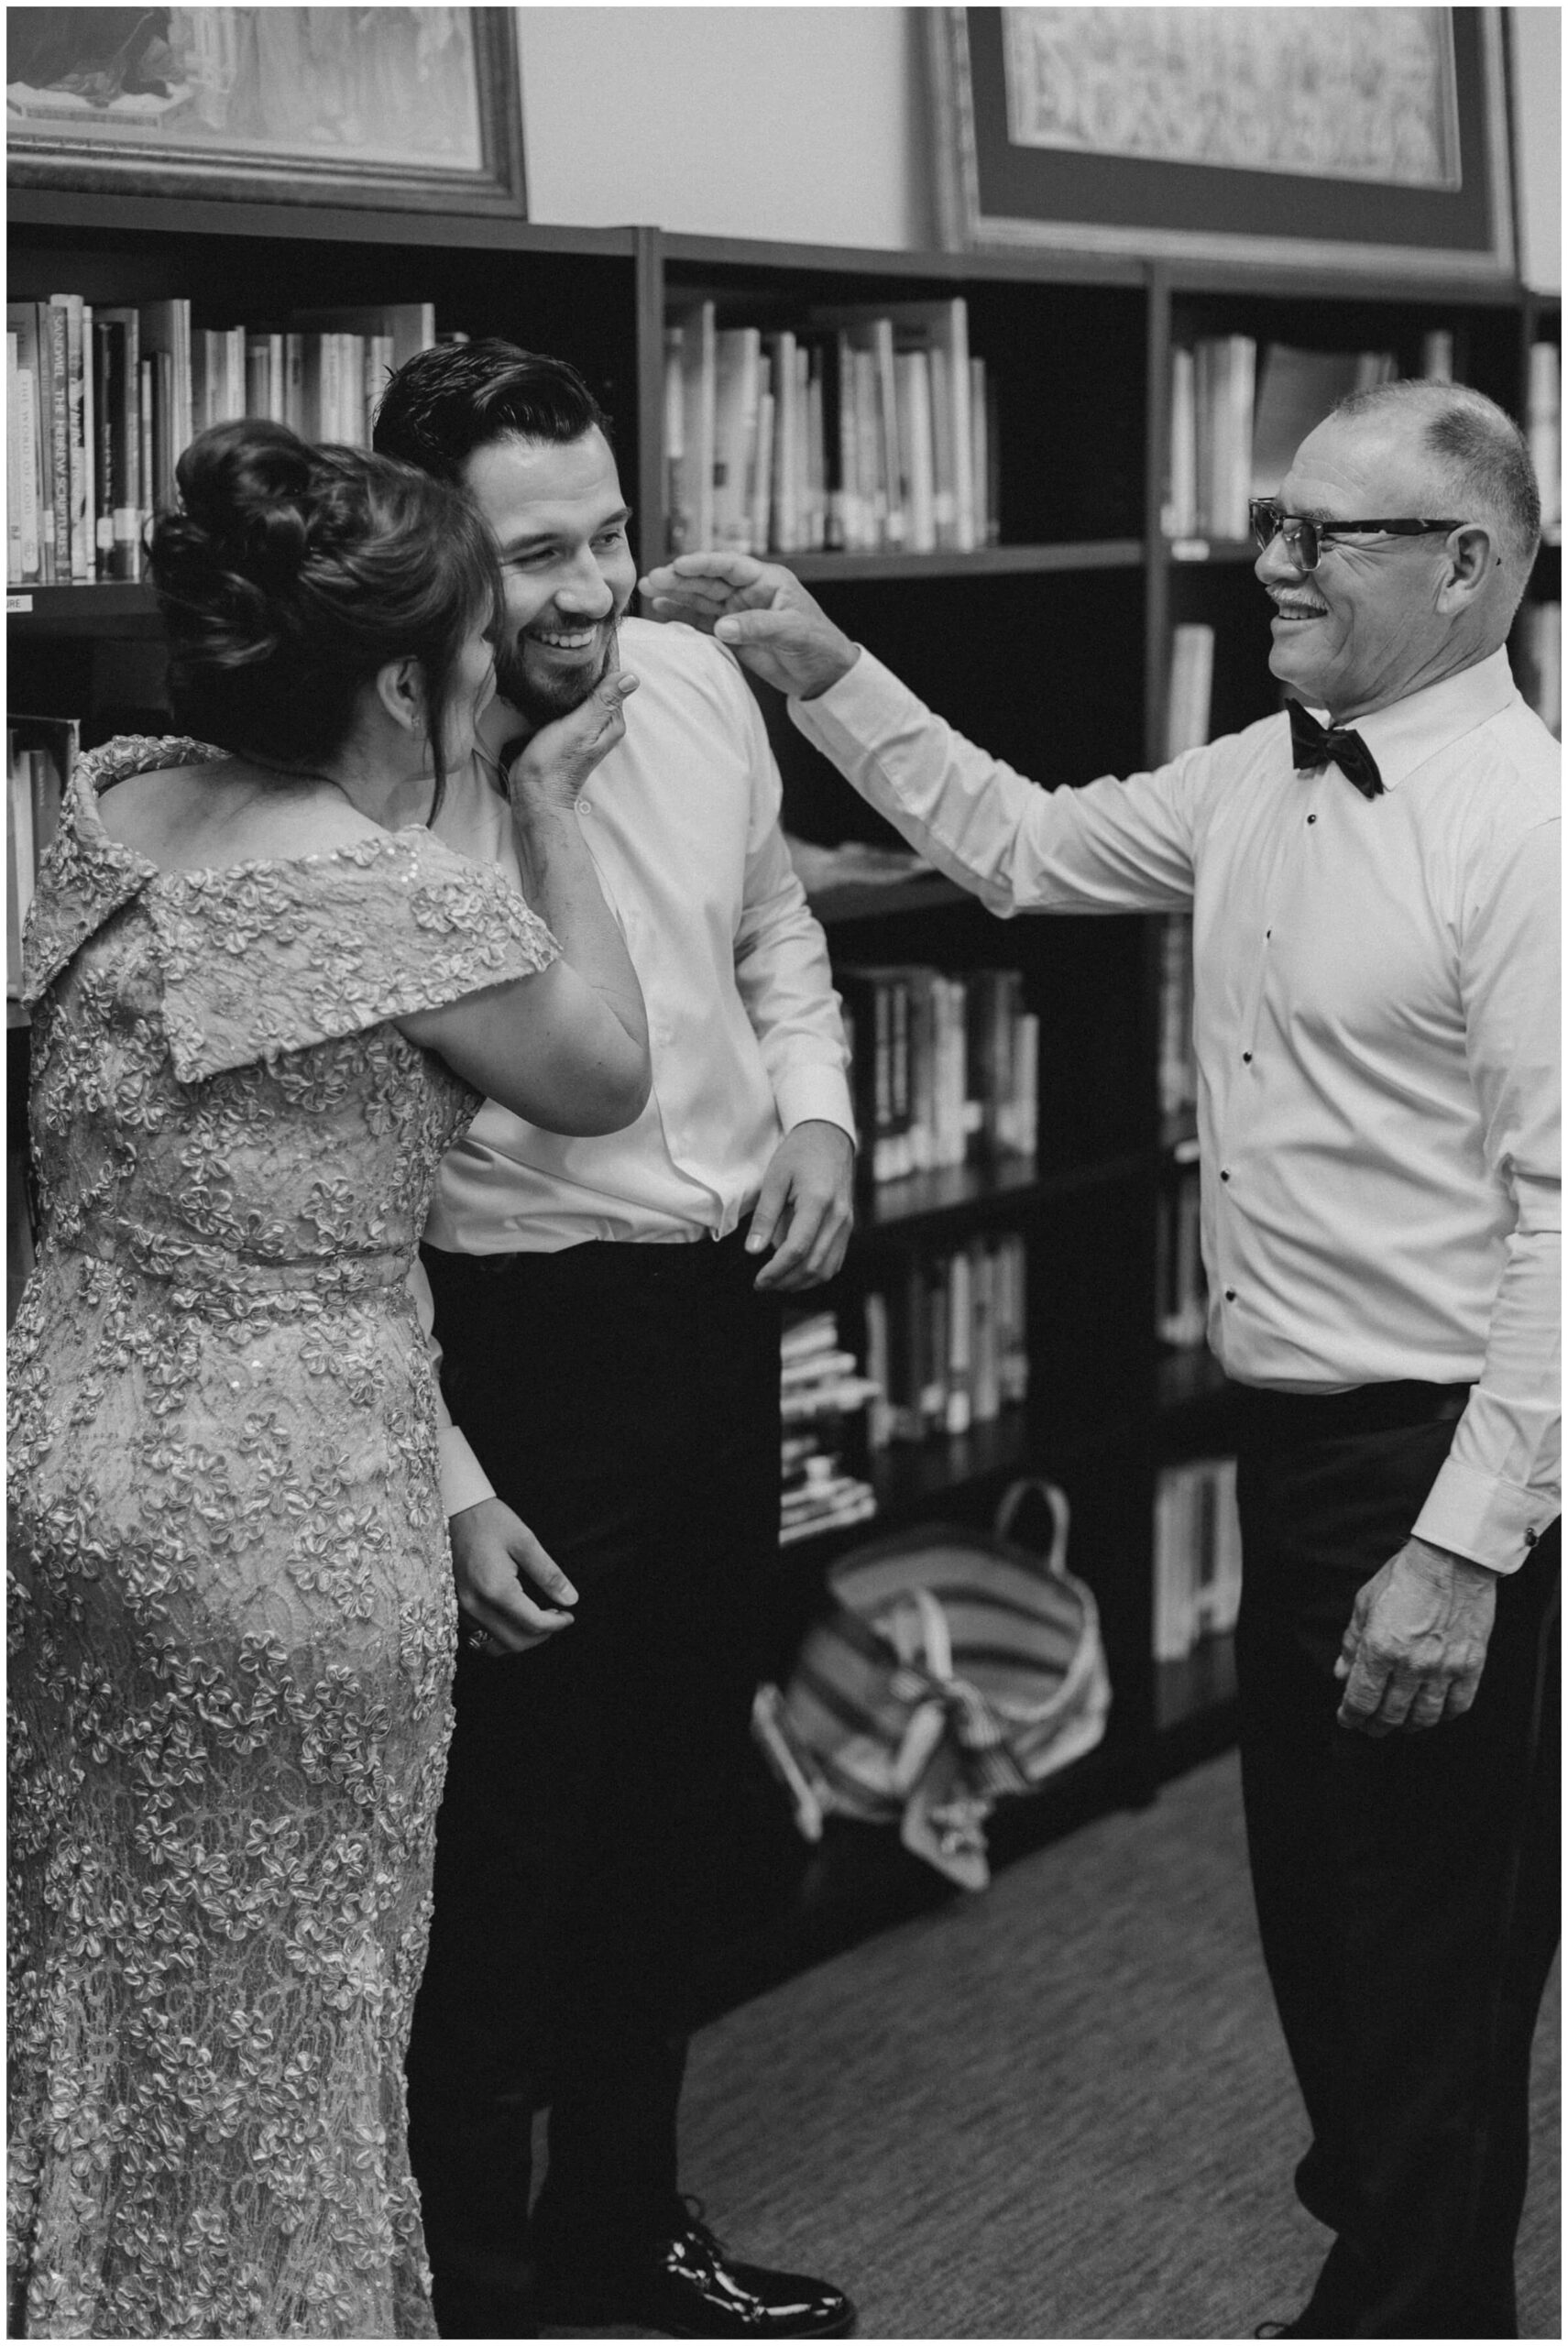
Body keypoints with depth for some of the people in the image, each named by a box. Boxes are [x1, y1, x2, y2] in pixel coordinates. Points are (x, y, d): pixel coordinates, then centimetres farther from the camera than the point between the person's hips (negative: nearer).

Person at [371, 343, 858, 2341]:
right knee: (507, 1853, 5)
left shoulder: (695, 684, -1)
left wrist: (816, 1114, -1)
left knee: (676, 1811, 21)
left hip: (726, 1310, 7)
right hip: (525, 1338, -7)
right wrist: (442, 1483, -19)